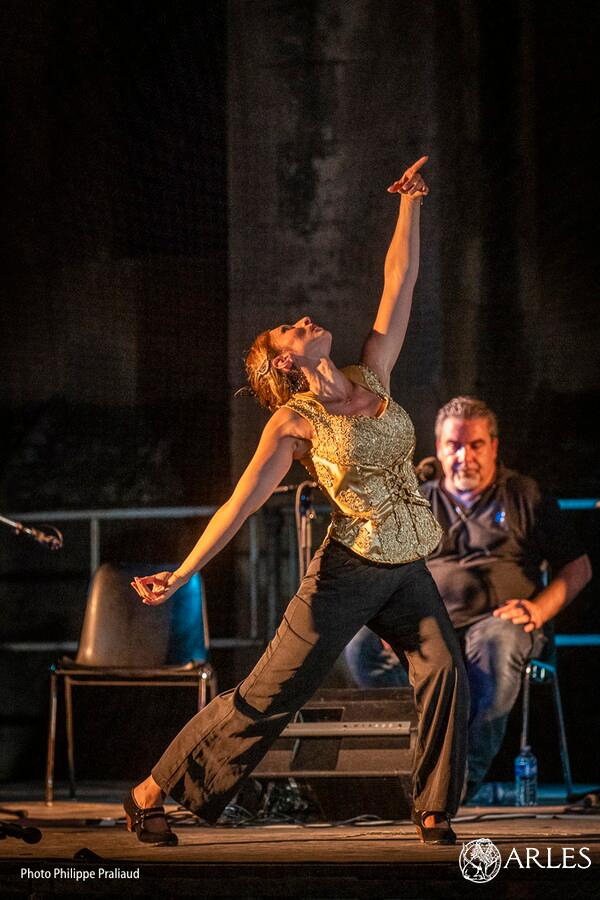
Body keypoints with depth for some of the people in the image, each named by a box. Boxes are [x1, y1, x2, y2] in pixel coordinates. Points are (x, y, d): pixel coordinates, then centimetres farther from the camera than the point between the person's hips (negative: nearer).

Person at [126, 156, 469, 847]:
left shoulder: (373, 377, 9)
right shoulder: (295, 420, -5)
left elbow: (400, 282, 10)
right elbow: (244, 499, -11)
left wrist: (410, 205, 6)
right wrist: (181, 575, -18)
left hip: (406, 574, 5)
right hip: (349, 571, -5)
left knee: (447, 675, -15)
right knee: (268, 694, -2)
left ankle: (434, 814, -4)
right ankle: (149, 793, 7)